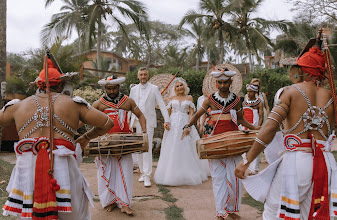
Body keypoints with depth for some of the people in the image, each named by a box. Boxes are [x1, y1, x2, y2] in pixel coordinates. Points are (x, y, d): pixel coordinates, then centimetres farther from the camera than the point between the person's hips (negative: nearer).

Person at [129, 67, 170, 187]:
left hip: (149, 122, -4)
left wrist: (166, 120, -9)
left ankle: (147, 177, -9)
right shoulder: (134, 89, 12)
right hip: (136, 122, 4)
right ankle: (143, 172, 22)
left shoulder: (154, 89, 3)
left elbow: (162, 105, 0)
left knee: (147, 148, -10)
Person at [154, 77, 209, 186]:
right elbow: (167, 112, 8)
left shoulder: (189, 98, 9)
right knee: (171, 149, -2)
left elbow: (191, 113, 4)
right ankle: (171, 174, 6)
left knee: (185, 148, -3)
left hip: (185, 124, -1)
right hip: (173, 125, 1)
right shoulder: (172, 98, 12)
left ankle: (187, 175, 7)